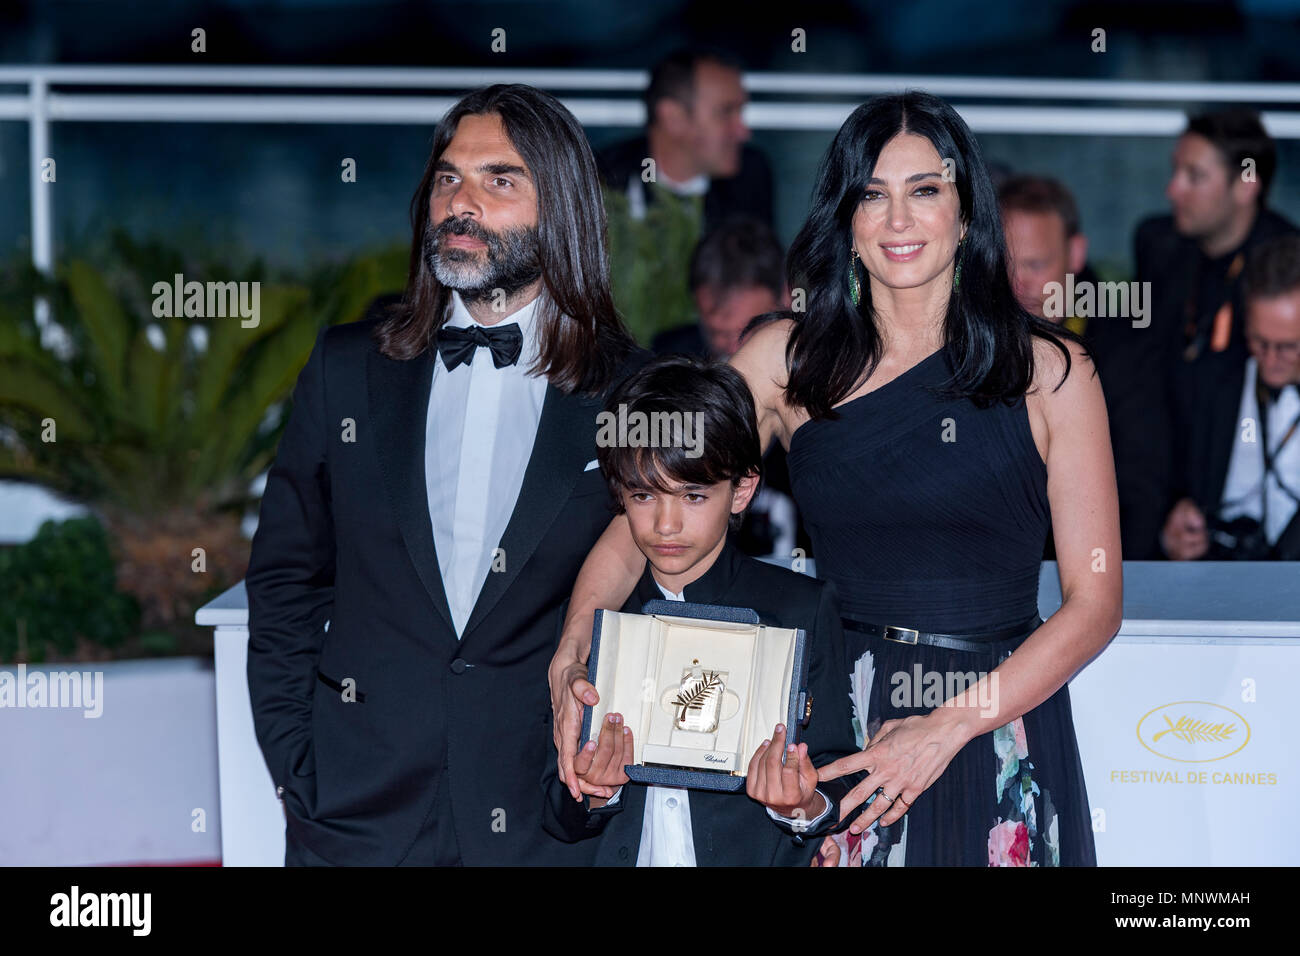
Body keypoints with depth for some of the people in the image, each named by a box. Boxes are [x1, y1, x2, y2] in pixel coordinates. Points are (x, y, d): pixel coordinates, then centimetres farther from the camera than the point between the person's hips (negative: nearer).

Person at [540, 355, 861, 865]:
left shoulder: (803, 607, 5)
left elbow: (838, 781, 3)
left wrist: (804, 808, -17)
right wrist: (595, 793, -9)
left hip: (756, 858, -1)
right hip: (628, 858, 1)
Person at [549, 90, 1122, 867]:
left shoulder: (1050, 371, -1)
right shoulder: (786, 360, 3)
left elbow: (1095, 600, -5)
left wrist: (947, 726, -15)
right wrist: (573, 658, -18)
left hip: (1000, 729, -1)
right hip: (840, 728, 1)